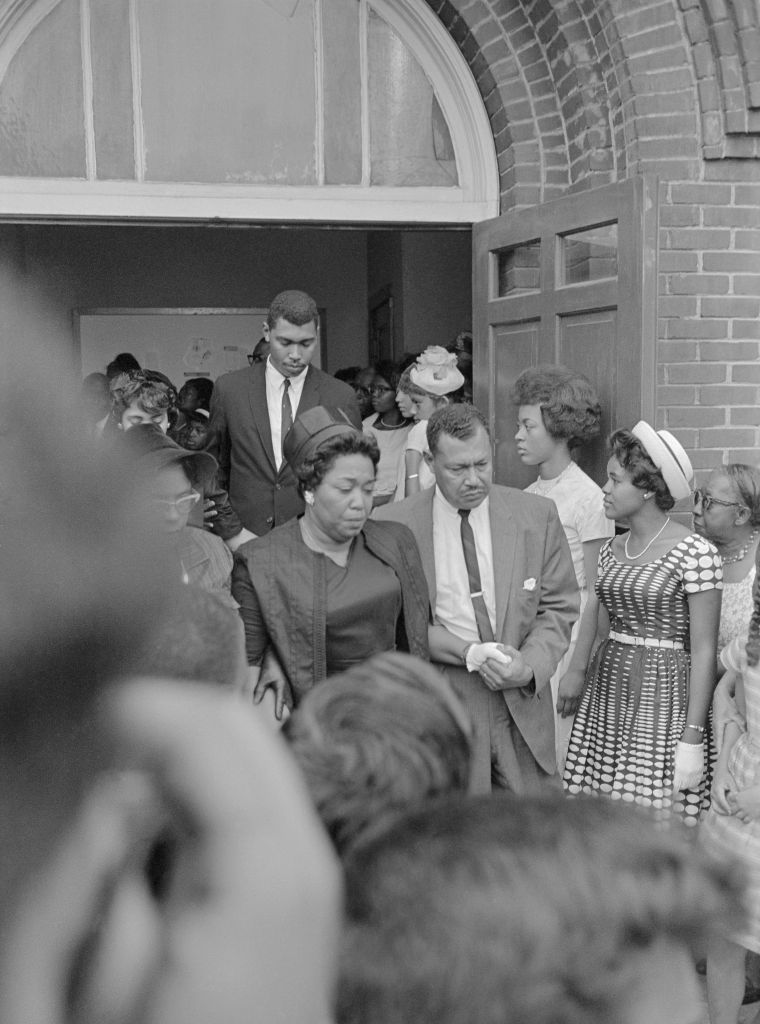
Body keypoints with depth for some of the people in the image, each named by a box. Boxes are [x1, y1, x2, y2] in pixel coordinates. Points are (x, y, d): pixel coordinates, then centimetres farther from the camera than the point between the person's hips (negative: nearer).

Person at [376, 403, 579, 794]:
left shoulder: (537, 516, 2)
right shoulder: (394, 525, -5)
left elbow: (559, 607, 6)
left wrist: (530, 667, -11)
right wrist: (469, 653, -16)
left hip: (522, 706, 3)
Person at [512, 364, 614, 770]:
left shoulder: (589, 498, -9)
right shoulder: (528, 496, 9)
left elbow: (595, 595, -11)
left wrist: (578, 668, -15)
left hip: (564, 646, -6)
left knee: (556, 770, -1)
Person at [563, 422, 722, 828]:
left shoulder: (695, 553, -10)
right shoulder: (612, 550, 10)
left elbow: (703, 653, -11)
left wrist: (693, 738, -14)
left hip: (661, 698, -6)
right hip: (605, 695, 6)